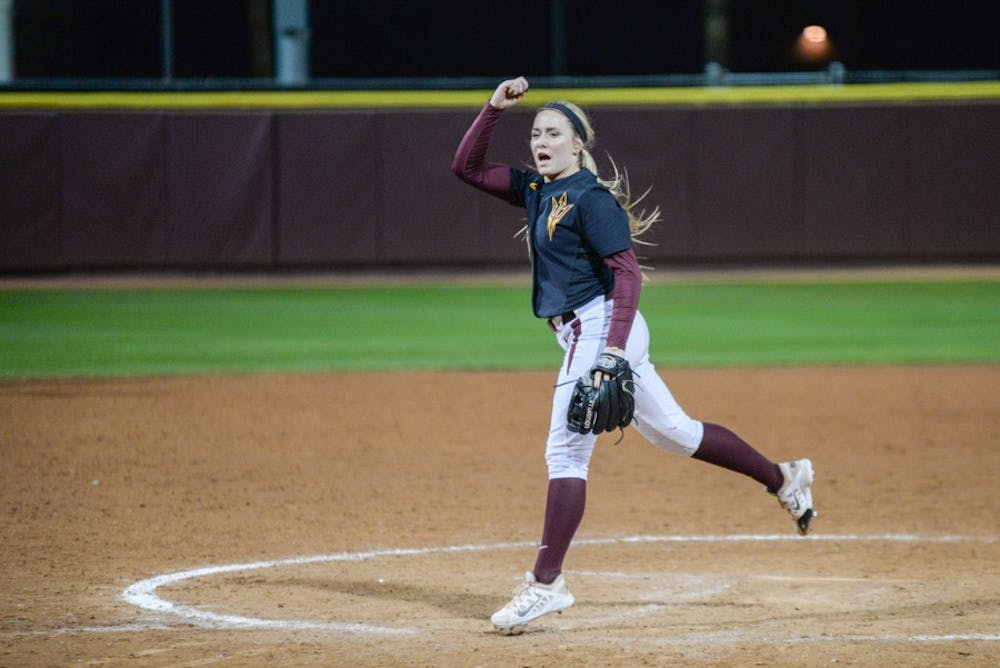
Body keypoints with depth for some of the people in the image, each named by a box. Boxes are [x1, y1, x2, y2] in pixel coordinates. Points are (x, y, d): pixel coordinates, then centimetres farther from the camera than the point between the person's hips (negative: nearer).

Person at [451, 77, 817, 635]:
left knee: (565, 451, -12)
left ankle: (546, 584, -13)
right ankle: (784, 478, 28)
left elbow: (627, 272, -18)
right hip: (583, 334, 10)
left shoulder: (590, 198, -12)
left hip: (599, 326, -10)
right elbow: (468, 167, 16)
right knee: (672, 432, 17)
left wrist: (614, 346, -28)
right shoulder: (536, 190, 14)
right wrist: (495, 108, 4)